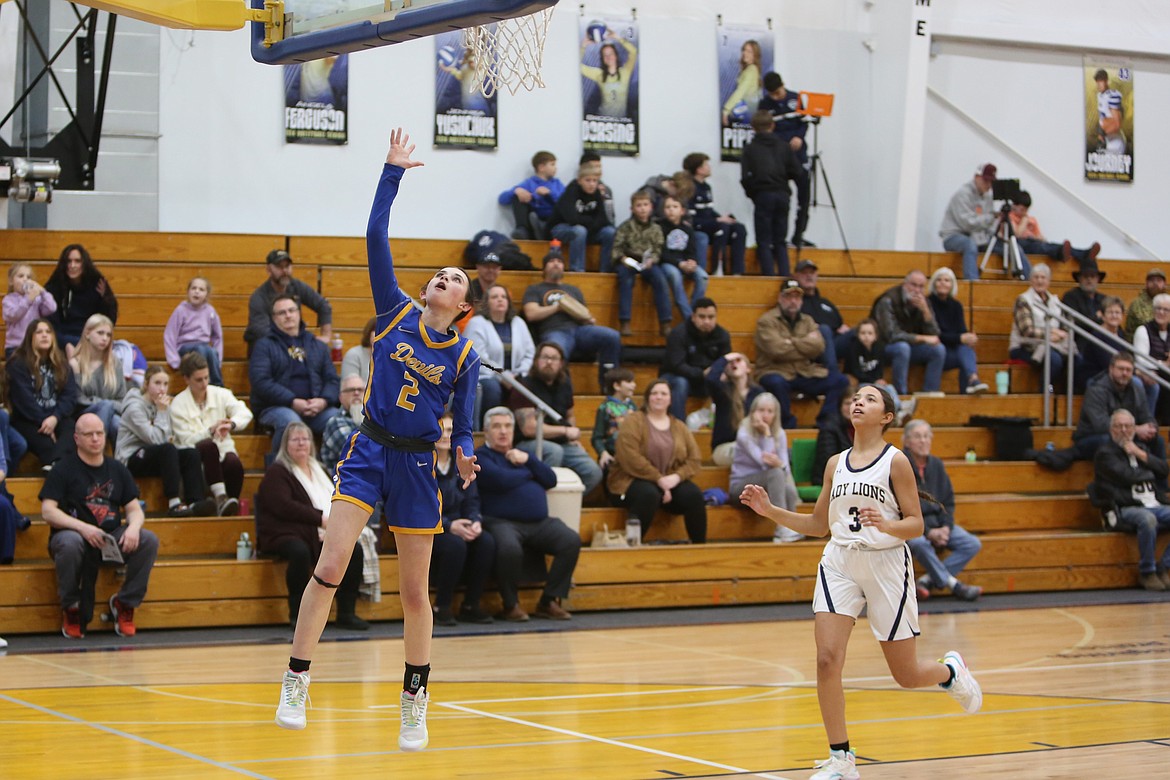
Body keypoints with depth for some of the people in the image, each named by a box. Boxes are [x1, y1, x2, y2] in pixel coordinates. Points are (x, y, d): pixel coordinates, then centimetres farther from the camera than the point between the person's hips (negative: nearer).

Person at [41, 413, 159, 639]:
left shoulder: (117, 470, 14)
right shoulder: (63, 469, 0)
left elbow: (134, 509, 11)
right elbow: (48, 511, -10)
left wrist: (133, 527, -14)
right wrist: (82, 527, -25)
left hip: (112, 539, 4)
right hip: (74, 534, -4)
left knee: (149, 540, -23)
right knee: (70, 542, -40)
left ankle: (125, 603, -4)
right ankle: (71, 608, -15)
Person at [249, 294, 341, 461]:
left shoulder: (318, 346, 23)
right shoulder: (264, 345, 10)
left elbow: (332, 380, 15)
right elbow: (260, 381, -5)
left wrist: (324, 401, -8)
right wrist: (293, 402, -15)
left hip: (317, 408, 3)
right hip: (276, 407, -3)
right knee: (289, 420, -38)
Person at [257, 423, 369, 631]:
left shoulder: (318, 471, 26)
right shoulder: (276, 472, 3)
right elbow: (283, 506, -12)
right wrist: (320, 519, -15)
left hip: (322, 536, 7)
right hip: (286, 534, -7)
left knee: (354, 549, -19)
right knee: (300, 551, -39)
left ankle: (346, 613, -13)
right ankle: (298, 614, -27)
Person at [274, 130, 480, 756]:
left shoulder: (464, 355, 1)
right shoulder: (396, 311, 3)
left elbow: (462, 422, 5)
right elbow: (376, 235, -2)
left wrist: (464, 456, -16)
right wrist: (393, 173, -5)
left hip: (416, 464, 0)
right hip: (368, 451, 0)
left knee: (414, 594, 5)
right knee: (329, 567, -14)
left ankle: (415, 703, 19)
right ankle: (295, 683, -6)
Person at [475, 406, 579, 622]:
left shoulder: (520, 454, 27)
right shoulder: (481, 456, 6)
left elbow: (551, 480, 15)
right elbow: (502, 480, -13)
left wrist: (528, 461, 1)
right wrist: (528, 473, 6)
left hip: (539, 523, 6)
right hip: (503, 522, -6)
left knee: (572, 540, -18)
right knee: (509, 547, -39)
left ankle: (550, 600, -10)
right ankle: (511, 605, -17)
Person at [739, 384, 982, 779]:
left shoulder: (895, 461, -4)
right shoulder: (835, 464, 10)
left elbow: (916, 524, -6)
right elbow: (818, 525, 16)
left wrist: (885, 524, -27)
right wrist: (770, 510, 4)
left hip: (886, 564, -4)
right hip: (839, 562, 4)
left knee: (906, 675, 4)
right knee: (827, 660, -14)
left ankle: (950, 670, 40)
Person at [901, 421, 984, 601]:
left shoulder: (936, 465, 9)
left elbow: (948, 501, 14)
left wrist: (946, 527, -6)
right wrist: (927, 532, -20)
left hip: (937, 522, 7)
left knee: (973, 544, -13)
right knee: (919, 543, -39)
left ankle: (927, 581, -20)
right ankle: (954, 585, -24)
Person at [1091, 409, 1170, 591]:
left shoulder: (1142, 448, 24)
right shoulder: (1105, 453, 3)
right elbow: (1127, 476, -12)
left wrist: (1140, 454, 0)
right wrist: (1150, 473, 5)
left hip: (1155, 506, 6)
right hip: (1124, 510, -6)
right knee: (1147, 519, -37)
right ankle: (1147, 573, -20)